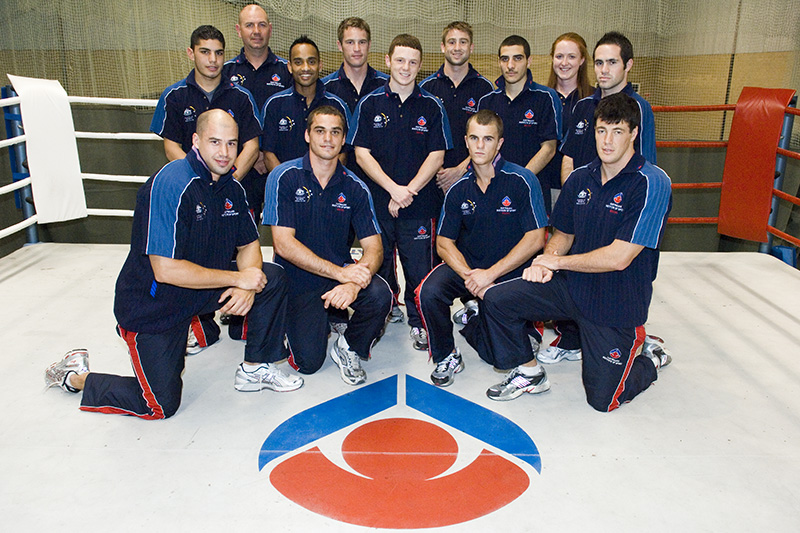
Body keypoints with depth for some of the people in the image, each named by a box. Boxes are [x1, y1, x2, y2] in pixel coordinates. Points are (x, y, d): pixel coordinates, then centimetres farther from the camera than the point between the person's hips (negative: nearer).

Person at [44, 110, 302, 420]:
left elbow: (249, 245, 6)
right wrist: (238, 278, -24)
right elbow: (166, 270, -31)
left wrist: (247, 286, -16)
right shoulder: (171, 185, -27)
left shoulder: (232, 187, -2)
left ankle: (256, 368, 8)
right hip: (150, 307, -7)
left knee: (272, 278, -8)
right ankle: (76, 376, 22)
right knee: (161, 406, -1)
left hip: (202, 290, 7)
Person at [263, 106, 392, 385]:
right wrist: (339, 272, -26)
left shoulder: (355, 187, -2)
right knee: (309, 361, -12)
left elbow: (373, 247, -8)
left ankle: (349, 347, 2)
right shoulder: (284, 178, -9)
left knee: (380, 295, -29)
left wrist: (355, 283, -30)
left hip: (342, 271, 2)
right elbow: (283, 244, -17)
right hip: (298, 281, -2)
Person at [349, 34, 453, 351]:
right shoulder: (369, 104, 5)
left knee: (420, 270, 0)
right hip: (376, 202, 1)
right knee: (379, 267, 10)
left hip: (419, 205, 0)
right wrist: (393, 188, -13)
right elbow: (362, 154, -1)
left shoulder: (431, 107, 5)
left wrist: (408, 191, -12)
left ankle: (418, 323, 20)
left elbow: (436, 157, 0)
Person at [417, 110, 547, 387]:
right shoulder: (458, 189, 0)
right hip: (466, 266, 2)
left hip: (509, 274, -2)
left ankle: (475, 318, 26)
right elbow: (444, 242, 1)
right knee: (428, 292, -28)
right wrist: (469, 276, -18)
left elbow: (535, 239, -14)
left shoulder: (522, 181, -11)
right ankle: (447, 357, -2)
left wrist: (490, 274, -19)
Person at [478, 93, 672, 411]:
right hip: (570, 286, 5)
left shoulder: (651, 184, -19)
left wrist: (558, 261, -13)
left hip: (618, 304, -5)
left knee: (602, 399, 1)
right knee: (496, 299, -11)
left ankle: (647, 360, 32)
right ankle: (528, 373, 10)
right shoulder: (580, 178, 1)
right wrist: (546, 263, -10)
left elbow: (619, 257, -24)